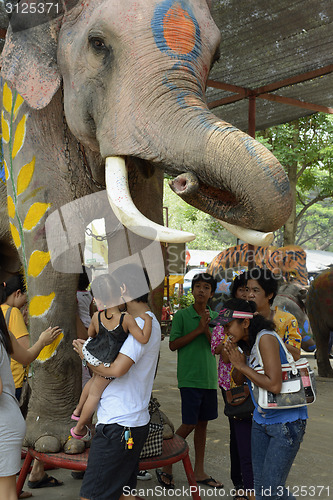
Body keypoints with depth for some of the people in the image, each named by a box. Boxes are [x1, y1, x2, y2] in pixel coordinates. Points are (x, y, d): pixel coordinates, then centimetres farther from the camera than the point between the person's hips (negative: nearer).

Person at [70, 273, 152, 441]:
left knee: (95, 379, 35)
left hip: (91, 356, 4)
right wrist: (147, 319, -21)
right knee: (95, 394, 15)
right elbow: (143, 339, -33)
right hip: (107, 363, -4)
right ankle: (79, 428, 33)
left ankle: (78, 410, 51)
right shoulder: (126, 319, -28)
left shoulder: (97, 316, -15)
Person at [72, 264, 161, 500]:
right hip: (135, 421, 10)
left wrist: (87, 357, -10)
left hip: (118, 427, -10)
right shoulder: (151, 322, 15)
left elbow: (116, 369, -26)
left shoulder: (143, 324, -17)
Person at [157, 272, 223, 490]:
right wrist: (198, 329, -14)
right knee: (189, 424, -5)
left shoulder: (215, 316, 8)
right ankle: (166, 466, 13)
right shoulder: (182, 315, -5)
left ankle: (199, 471, 23)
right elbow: (173, 344, -9)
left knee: (203, 423, 11)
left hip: (210, 377, 5)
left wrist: (207, 329, -15)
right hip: (189, 377, -5)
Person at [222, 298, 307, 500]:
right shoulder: (246, 343, 5)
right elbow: (240, 381, 10)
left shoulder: (266, 338, -20)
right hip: (261, 420, 8)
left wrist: (242, 366, -18)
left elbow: (274, 385, -28)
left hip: (286, 422, -8)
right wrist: (238, 361, -8)